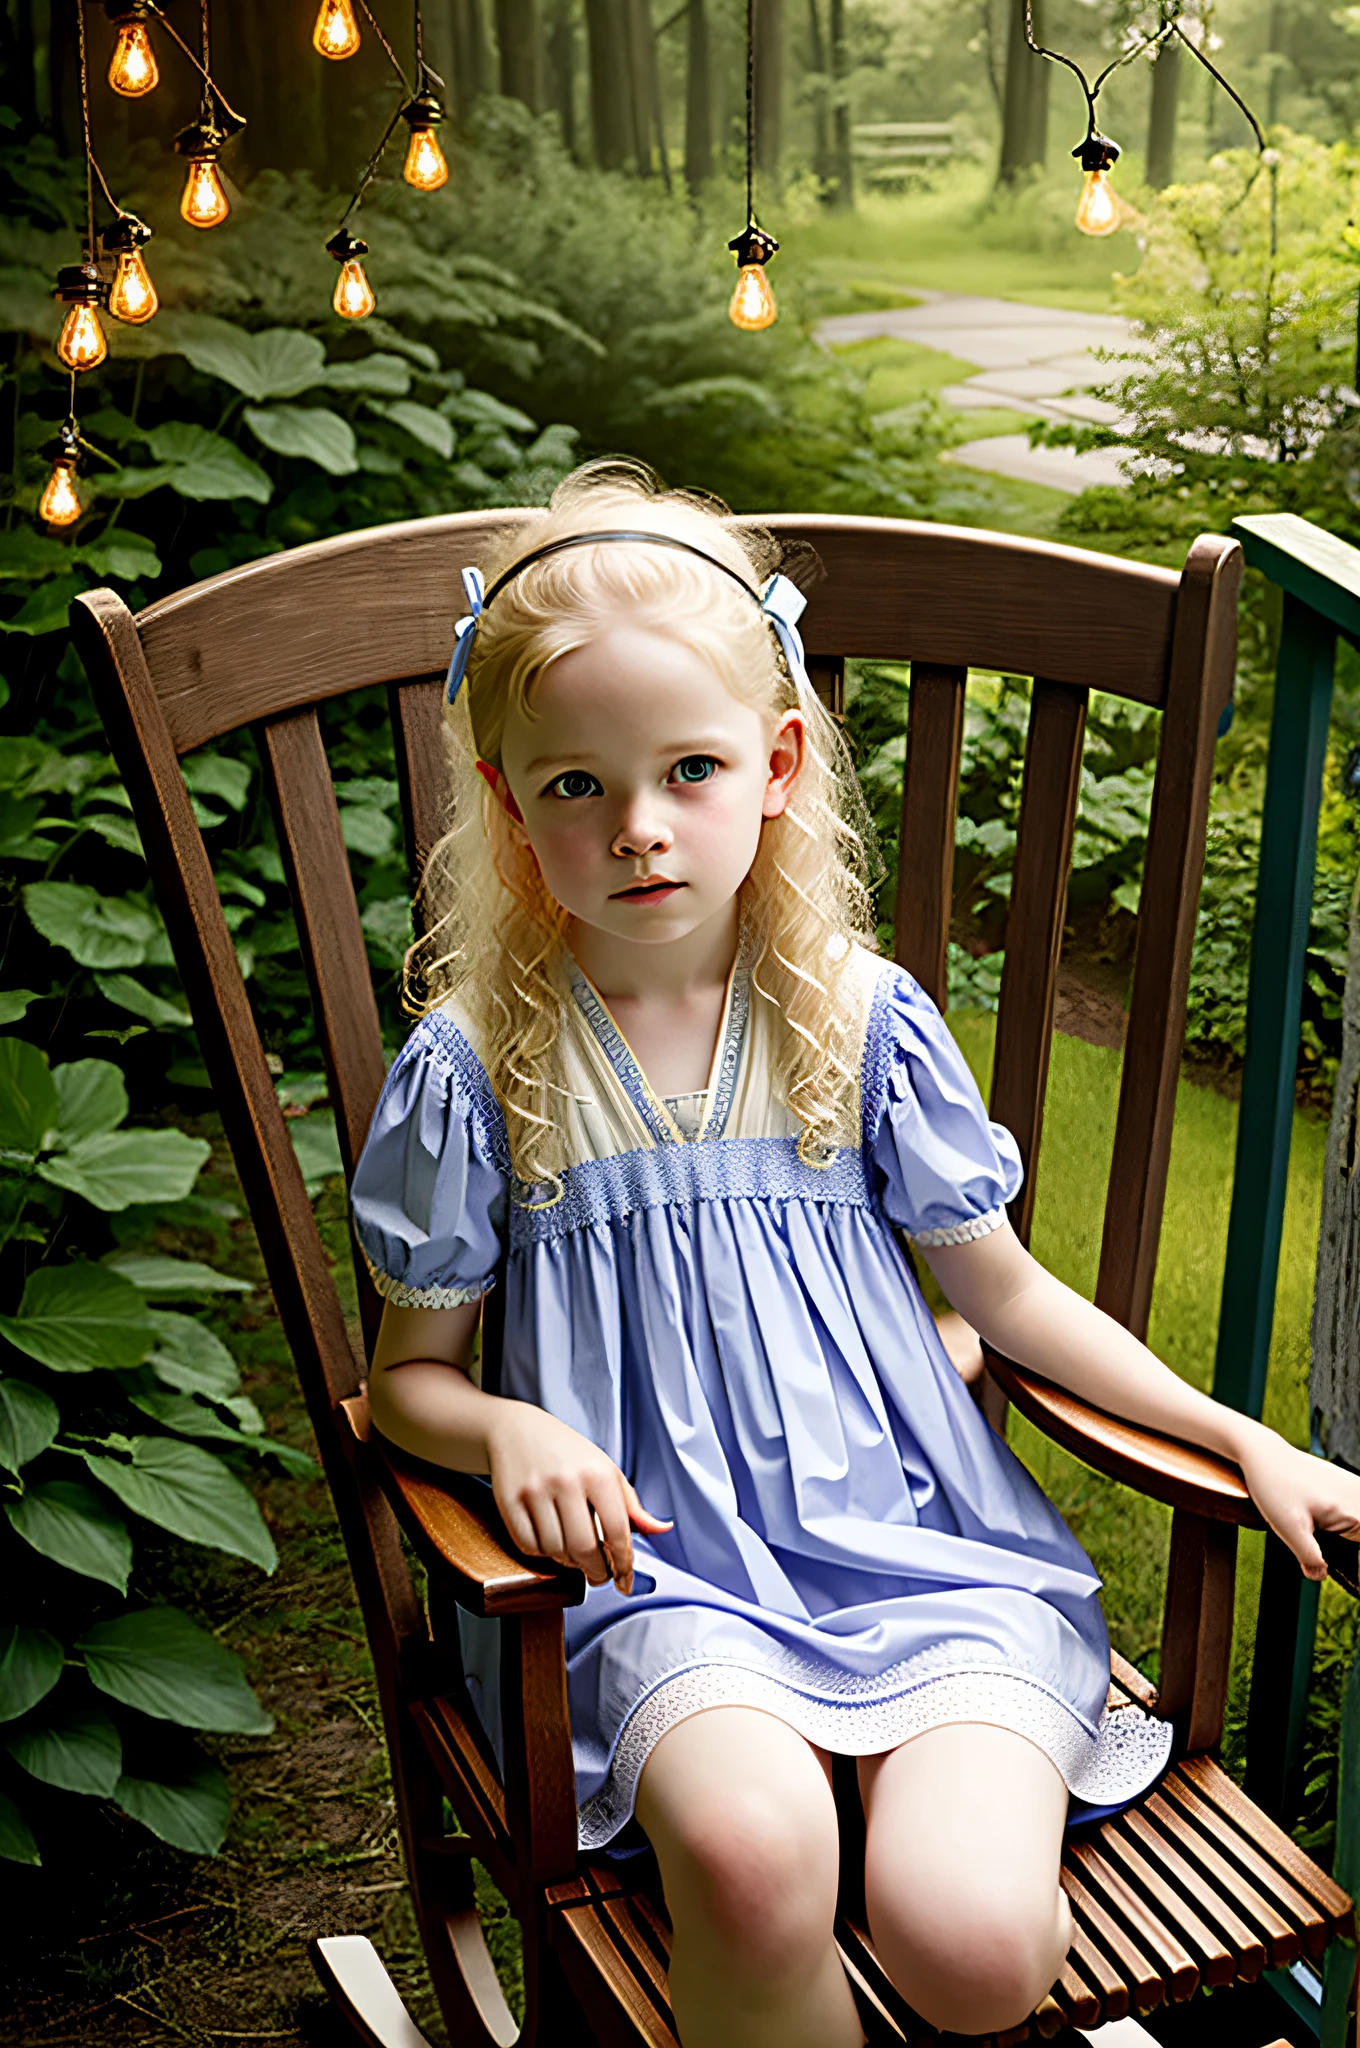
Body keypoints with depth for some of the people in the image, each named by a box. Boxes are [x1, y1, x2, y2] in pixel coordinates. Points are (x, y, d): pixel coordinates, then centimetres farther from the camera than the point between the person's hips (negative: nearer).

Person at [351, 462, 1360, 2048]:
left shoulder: (860, 1021, 4)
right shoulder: (477, 1062, 0)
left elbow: (1004, 1289, 14)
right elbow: (410, 1374, 9)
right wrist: (511, 1431, -14)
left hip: (914, 1541, 1)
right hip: (662, 1571, -1)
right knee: (749, 1851, -34)